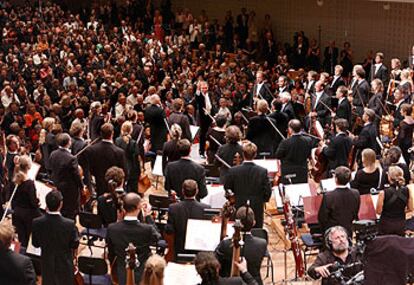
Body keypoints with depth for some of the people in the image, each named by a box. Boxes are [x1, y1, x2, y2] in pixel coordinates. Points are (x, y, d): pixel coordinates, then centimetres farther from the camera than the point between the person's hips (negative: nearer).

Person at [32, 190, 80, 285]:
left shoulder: (37, 223, -19)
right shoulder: (70, 224, -26)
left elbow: (35, 244, -4)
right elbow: (75, 245, -12)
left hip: (46, 264, 2)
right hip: (64, 265, -2)